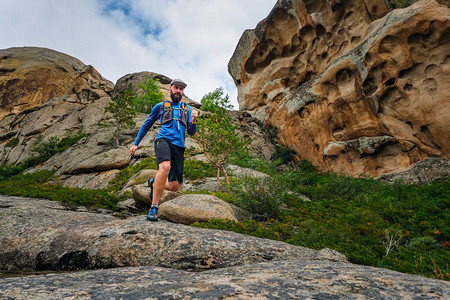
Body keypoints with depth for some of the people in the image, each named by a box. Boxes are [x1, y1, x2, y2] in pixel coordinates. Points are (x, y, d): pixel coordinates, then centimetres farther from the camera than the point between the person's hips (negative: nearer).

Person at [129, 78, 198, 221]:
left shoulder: (187, 109, 23)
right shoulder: (160, 106, 17)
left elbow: (191, 132, 14)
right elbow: (146, 125, 24)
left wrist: (194, 120, -6)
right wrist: (136, 143, 20)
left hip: (179, 146, 3)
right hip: (163, 139, -3)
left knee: (175, 186, -3)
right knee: (165, 167, -36)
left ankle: (154, 183, 31)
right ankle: (153, 208, -27)